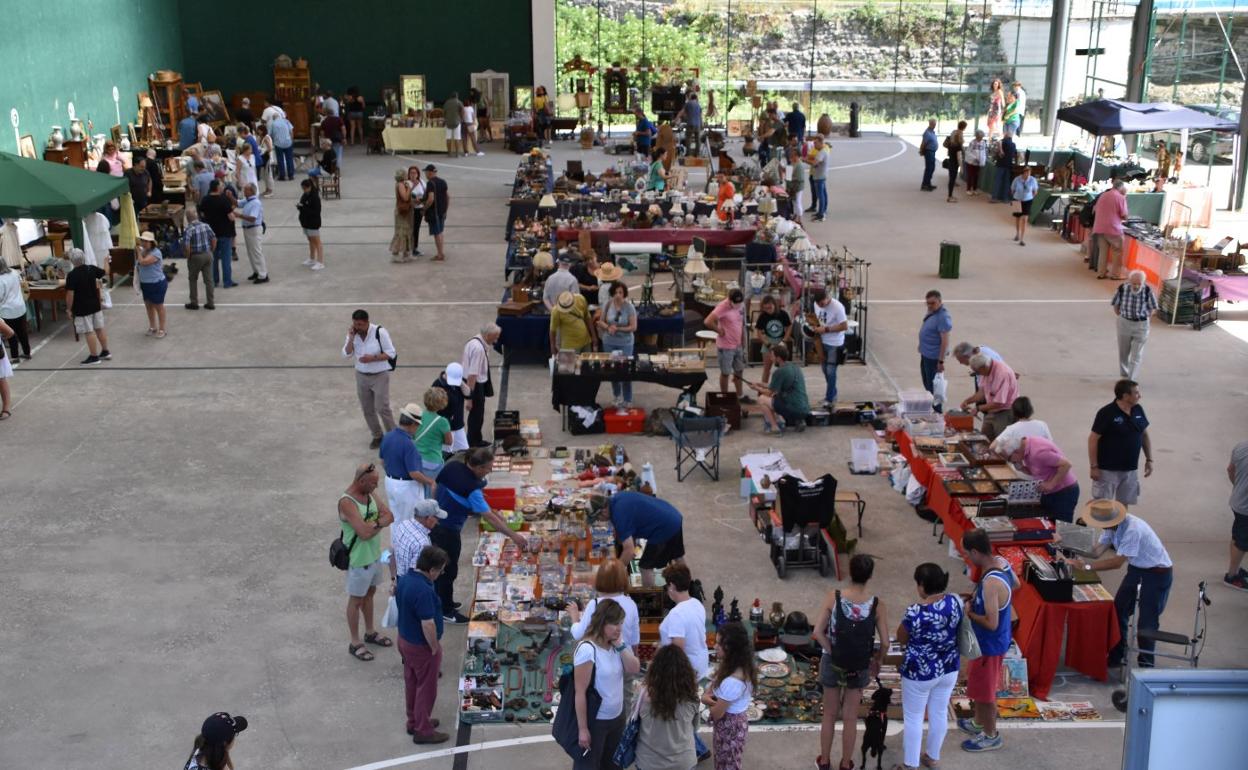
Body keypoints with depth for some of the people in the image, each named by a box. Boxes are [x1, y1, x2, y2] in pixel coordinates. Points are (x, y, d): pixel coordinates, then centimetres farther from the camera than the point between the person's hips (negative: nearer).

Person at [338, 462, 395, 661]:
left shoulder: (371, 493, -2)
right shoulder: (346, 502, -28)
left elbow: (389, 516, -4)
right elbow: (364, 533, -32)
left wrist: (375, 523, -22)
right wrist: (380, 523, -14)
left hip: (375, 554, 8)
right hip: (358, 559, -8)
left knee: (370, 593, 23)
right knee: (356, 599, 7)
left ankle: (370, 633, 40)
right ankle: (355, 643, 21)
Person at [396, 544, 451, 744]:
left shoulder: (404, 578, -4)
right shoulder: (423, 590, -33)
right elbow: (428, 624, -30)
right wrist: (435, 648, -17)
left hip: (404, 639, 9)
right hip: (421, 646, -9)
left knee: (411, 682, 22)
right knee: (426, 687, 8)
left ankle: (414, 722, 37)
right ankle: (423, 730, 19)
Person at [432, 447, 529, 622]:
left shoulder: (452, 466, -8)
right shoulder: (470, 487, -28)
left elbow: (435, 488, 6)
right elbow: (489, 517, -27)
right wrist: (513, 536, -22)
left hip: (434, 521, 8)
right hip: (448, 531, -8)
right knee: (449, 570, 9)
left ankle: (443, 602, 39)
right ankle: (446, 611, 23)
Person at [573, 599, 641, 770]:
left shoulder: (615, 645, -1)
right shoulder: (587, 649, -24)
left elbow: (635, 669, -4)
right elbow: (580, 692, -22)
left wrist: (620, 645, -13)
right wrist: (583, 729, -19)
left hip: (616, 717, 8)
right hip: (594, 721, -8)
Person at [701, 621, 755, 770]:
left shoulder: (733, 681, -36)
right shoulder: (743, 666, -8)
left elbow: (717, 713, -26)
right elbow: (714, 685, 5)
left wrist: (710, 700, -5)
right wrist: (706, 696, -16)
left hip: (729, 725, -8)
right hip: (736, 720, 8)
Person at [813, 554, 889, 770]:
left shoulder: (833, 597, -16)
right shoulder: (876, 604, -15)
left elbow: (818, 632, -17)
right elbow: (885, 642, -10)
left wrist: (833, 653, -5)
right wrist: (878, 660, 8)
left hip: (833, 663, 0)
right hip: (860, 667, 0)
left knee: (830, 714, 19)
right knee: (850, 718, 17)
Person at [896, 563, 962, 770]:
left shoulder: (916, 612, -29)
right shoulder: (955, 602, -11)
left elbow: (901, 639, -12)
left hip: (920, 672, -6)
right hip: (949, 669, 6)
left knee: (913, 718, 13)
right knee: (939, 714, 22)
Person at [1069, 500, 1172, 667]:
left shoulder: (1133, 529, -34)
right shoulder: (1112, 526, -8)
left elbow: (1118, 562, -33)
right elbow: (1098, 550, -9)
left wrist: (1088, 565, -34)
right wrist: (1082, 559, -26)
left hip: (1158, 573, -8)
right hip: (1136, 569, 8)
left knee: (1147, 622, -4)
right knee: (1118, 611, 10)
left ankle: (1145, 665, 11)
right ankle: (1117, 656, 24)